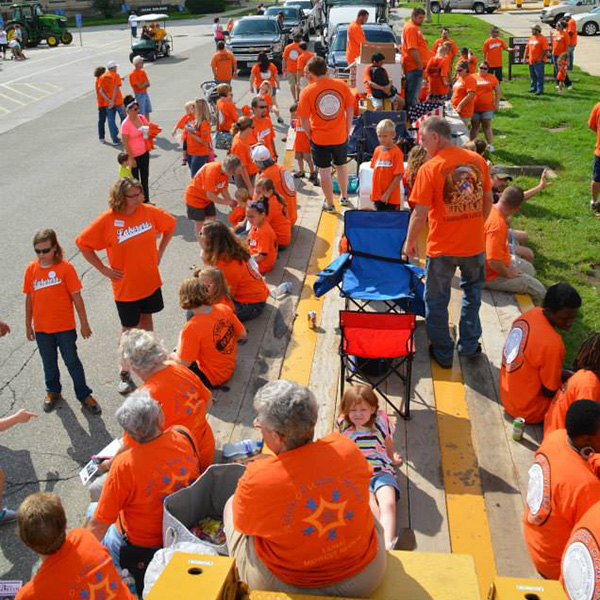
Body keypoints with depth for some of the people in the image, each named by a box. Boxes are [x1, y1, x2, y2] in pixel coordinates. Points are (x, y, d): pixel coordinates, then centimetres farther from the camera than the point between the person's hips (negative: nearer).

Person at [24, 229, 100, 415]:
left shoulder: (65, 268, -13)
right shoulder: (31, 269, -3)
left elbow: (76, 297, -8)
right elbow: (29, 298, 5)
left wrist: (84, 323, -4)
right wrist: (28, 325, 10)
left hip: (65, 326, -3)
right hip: (42, 328, 3)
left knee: (72, 361, 6)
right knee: (49, 362, 19)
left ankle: (84, 395, 20)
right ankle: (52, 391, 39)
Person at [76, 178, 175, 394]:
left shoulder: (149, 212, -9)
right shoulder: (107, 220, -18)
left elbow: (170, 225, 9)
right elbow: (82, 243, -10)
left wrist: (159, 253, 4)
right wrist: (103, 269, -10)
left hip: (150, 281, 3)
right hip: (125, 287, -3)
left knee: (146, 318, 20)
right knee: (129, 329, 6)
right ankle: (125, 374, 21)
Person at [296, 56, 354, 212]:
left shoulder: (307, 91, -12)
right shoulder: (342, 86, -6)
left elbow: (304, 119, -10)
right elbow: (350, 110, 1)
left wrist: (310, 135, 4)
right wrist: (347, 131, 10)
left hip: (319, 139, -2)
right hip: (340, 136, 3)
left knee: (324, 171, 10)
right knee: (341, 166, 23)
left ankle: (329, 204, 19)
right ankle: (344, 197, 39)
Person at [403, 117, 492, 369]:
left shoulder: (430, 168, -16)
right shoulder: (477, 160, -2)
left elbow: (420, 213, -16)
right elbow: (488, 200, 7)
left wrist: (409, 242, -1)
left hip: (442, 247, -4)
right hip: (475, 244, 4)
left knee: (436, 300, 15)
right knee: (472, 291, 27)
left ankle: (443, 353, 26)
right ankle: (468, 345, 32)